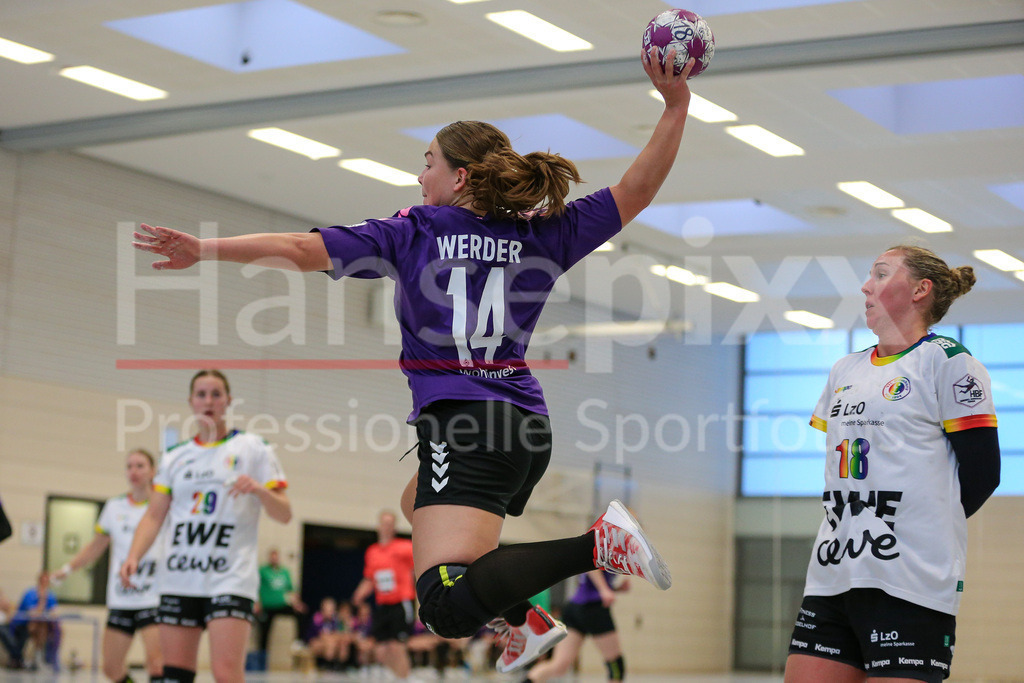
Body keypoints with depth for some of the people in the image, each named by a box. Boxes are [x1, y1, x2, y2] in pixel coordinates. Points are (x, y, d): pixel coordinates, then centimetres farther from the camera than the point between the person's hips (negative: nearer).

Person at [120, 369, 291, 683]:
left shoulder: (252, 448, 5)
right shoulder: (175, 456, 14)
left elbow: (284, 514, 1)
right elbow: (154, 515, 10)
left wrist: (259, 489, -20)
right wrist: (133, 556, -6)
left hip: (231, 579, -4)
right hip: (178, 580, 4)